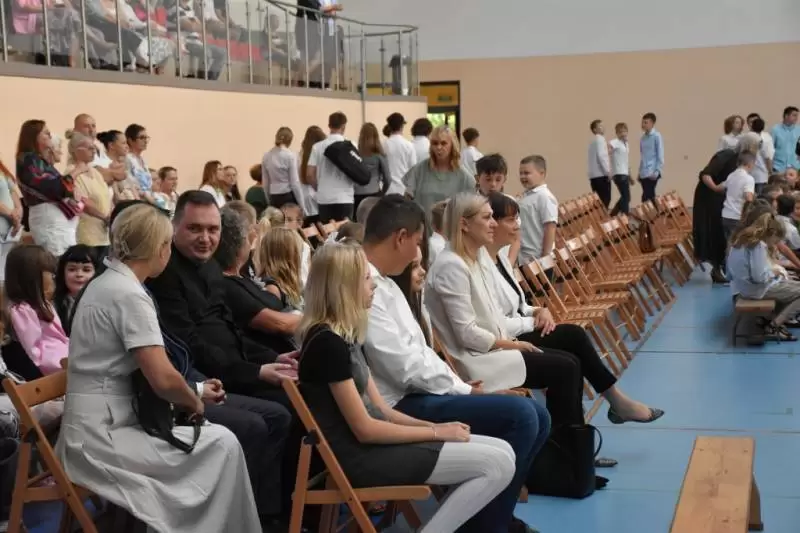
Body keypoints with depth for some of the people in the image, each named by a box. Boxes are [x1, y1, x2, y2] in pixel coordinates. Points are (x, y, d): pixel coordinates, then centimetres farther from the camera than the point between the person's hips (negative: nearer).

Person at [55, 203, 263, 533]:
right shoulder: (130, 295, -17)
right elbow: (163, 379, -24)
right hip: (102, 437, -9)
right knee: (222, 444, -8)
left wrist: (191, 393, 12)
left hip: (98, 426, 9)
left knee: (212, 436, 9)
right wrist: (194, 402, -3)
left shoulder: (105, 283, 11)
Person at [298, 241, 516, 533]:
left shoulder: (344, 335, 13)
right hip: (359, 456, -10)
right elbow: (365, 429, -18)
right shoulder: (328, 343, -18)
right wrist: (436, 432, -10)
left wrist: (434, 426, 2)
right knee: (497, 465, -13)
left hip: (374, 443, 10)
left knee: (502, 452, 4)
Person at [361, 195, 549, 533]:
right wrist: (464, 389, -9)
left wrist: (459, 383, 4)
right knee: (520, 415, -19)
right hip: (401, 407, -10)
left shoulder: (384, 281, 13)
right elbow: (405, 367, -22)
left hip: (419, 391, 10)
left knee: (535, 417, 5)